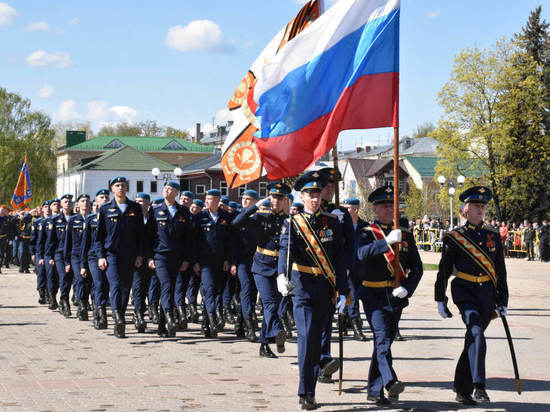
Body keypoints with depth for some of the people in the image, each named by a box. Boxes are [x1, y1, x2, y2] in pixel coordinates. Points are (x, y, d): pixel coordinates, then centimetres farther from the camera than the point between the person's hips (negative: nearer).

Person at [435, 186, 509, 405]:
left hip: (487, 294, 4)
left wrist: (502, 301, 13)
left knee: (473, 339, 11)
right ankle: (479, 386, -30)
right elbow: (444, 270, 4)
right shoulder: (455, 238, 0)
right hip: (464, 291, -4)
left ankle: (463, 390, 24)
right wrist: (440, 299, 2)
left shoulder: (493, 236, 10)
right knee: (476, 334, -24)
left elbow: (500, 271, 15)